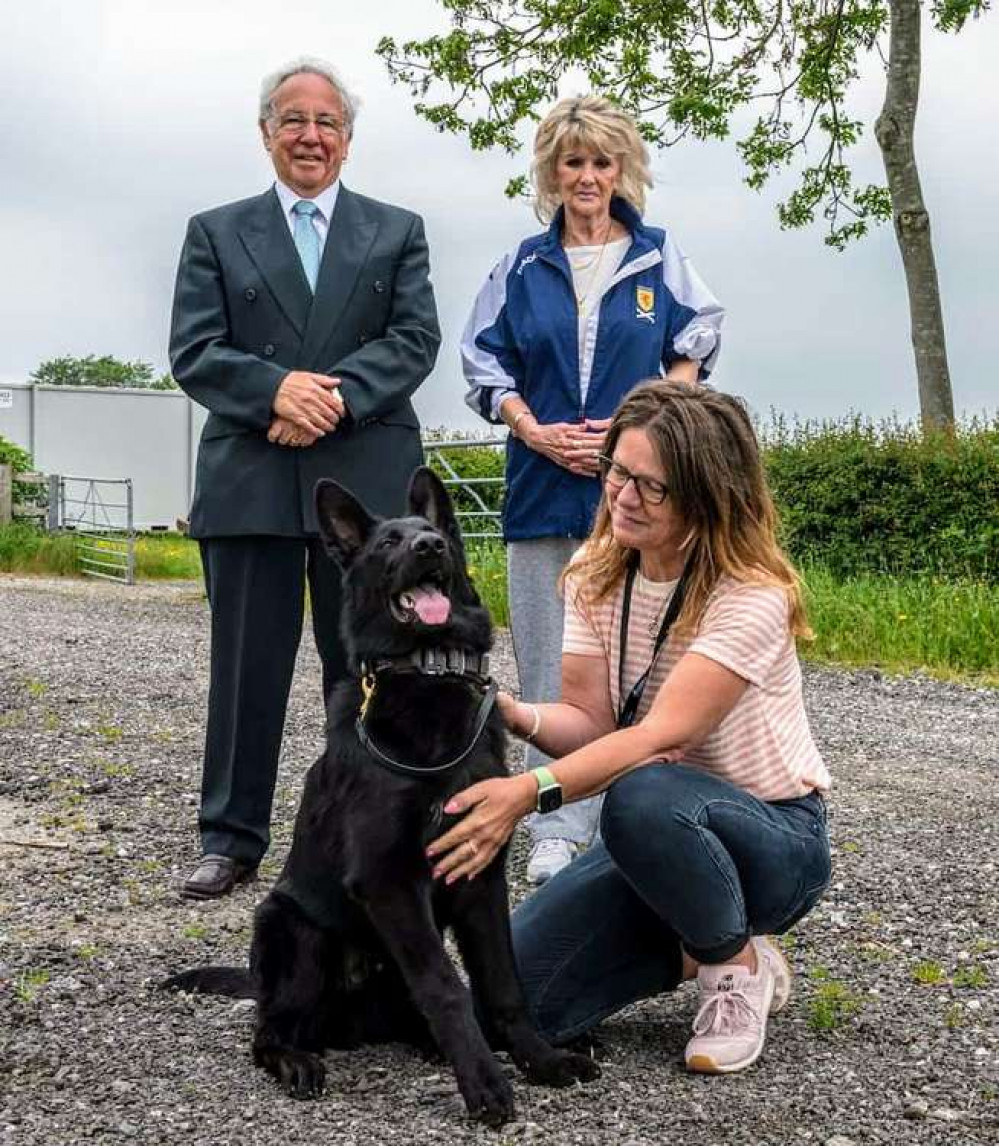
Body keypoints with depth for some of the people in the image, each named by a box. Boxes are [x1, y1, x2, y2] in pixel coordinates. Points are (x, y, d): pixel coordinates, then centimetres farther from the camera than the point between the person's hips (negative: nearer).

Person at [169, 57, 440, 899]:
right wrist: (276, 388, -17)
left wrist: (334, 395, -15)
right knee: (248, 665, 4)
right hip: (250, 481, 0)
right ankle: (232, 838, 13)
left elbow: (415, 341, 0)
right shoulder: (216, 233, 12)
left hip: (366, 480, 0)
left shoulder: (397, 231, 12)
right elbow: (193, 353, 1)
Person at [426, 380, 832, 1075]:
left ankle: (738, 963, -10)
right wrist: (517, 715, -28)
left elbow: (661, 736, -31)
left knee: (641, 796, -40)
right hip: (657, 836, 6)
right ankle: (699, 944, 11)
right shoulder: (596, 576, -1)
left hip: (776, 840, -5)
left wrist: (530, 791, -43)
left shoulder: (751, 597, -22)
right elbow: (589, 722, -6)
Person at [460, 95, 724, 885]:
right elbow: (487, 364, 10)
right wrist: (537, 433, -7)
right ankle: (558, 828, 6)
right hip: (544, 486, 1)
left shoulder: (660, 259, 6)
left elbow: (693, 353, 9)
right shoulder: (525, 267, 9)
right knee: (550, 662, 0)